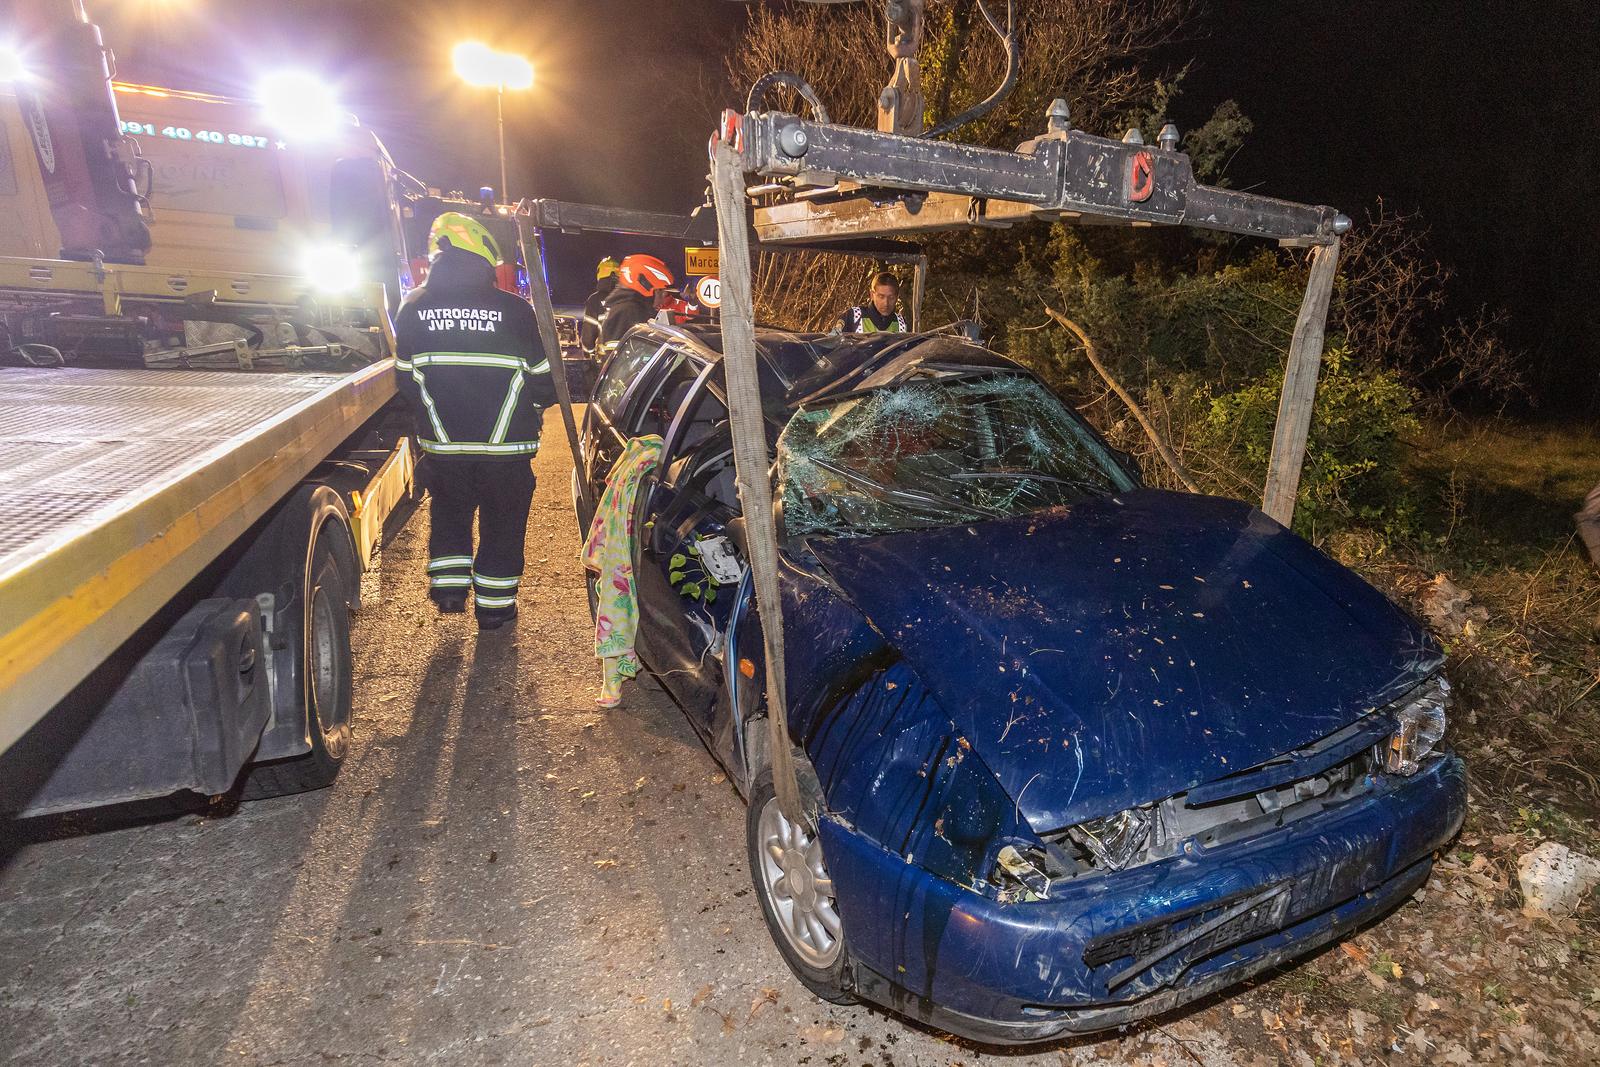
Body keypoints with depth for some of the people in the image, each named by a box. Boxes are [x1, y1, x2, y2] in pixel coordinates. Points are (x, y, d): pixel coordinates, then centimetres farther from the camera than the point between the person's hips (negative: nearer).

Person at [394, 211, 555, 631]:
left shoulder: (413, 309, -1)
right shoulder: (512, 309, -10)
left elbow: (406, 378, 7)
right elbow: (542, 378, -4)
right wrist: (529, 410, 17)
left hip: (443, 443, 3)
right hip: (506, 445, -2)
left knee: (449, 513, 24)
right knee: (502, 524, 11)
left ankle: (449, 583, 19)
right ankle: (494, 605, 20)